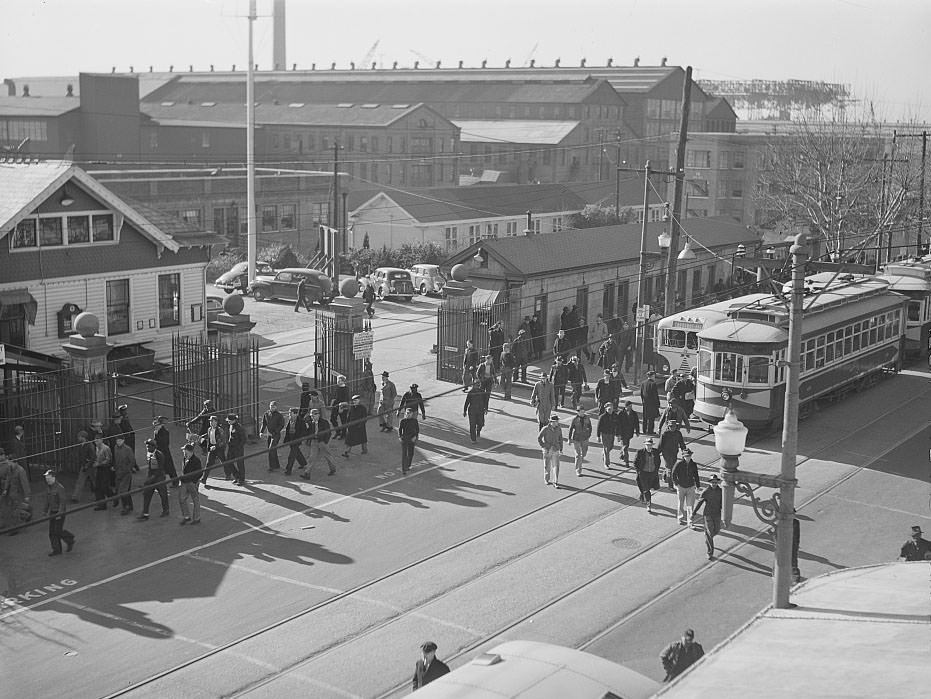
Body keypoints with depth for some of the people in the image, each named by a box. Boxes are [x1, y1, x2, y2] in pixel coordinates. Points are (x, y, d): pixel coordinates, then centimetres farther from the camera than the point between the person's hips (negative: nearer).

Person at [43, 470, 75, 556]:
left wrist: (59, 513, -23)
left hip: (60, 511, -8)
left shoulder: (59, 488, -17)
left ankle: (71, 539, 14)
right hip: (52, 512, 8)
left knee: (58, 531, -8)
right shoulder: (49, 488, 8)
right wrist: (46, 511, 18)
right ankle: (57, 550, 15)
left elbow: (62, 501, -20)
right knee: (52, 532, 6)